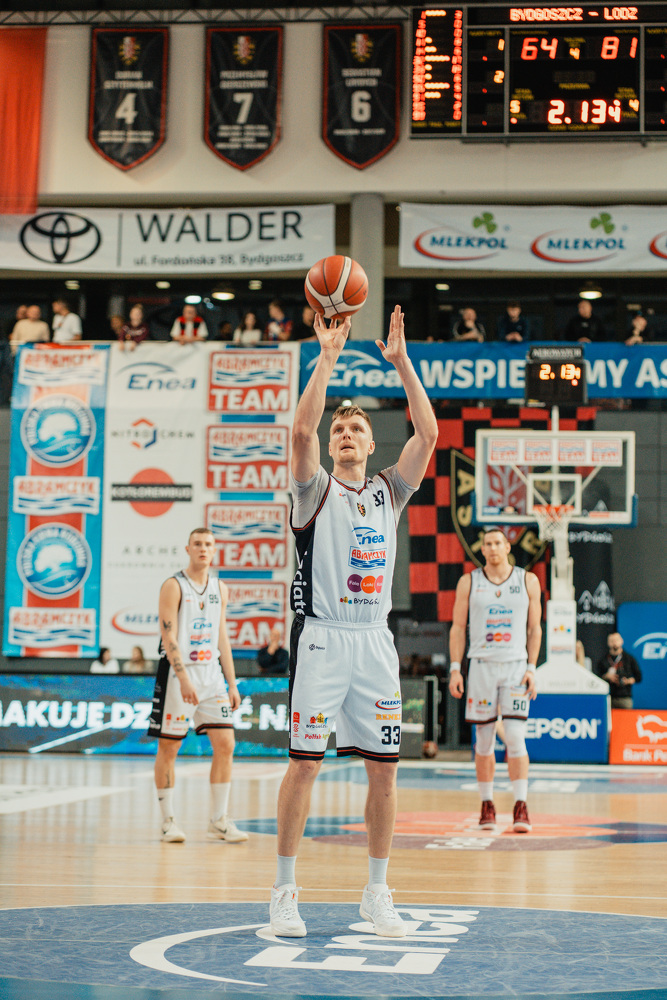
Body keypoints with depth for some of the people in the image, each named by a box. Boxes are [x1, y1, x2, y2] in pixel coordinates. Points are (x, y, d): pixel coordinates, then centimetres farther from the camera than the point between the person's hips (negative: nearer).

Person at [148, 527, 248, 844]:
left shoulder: (220, 589, 12)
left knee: (225, 745, -1)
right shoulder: (173, 586, -7)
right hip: (178, 674, -5)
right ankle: (168, 821, 10)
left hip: (211, 675, 5)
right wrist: (184, 679, -24)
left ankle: (219, 821, 6)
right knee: (168, 748, 0)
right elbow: (168, 637, -14)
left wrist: (232, 684, 11)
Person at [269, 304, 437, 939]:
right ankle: (285, 891, 5)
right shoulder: (315, 489, 3)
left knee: (383, 767, 4)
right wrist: (327, 357, -15)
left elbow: (428, 433, 0)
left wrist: (400, 361, -4)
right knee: (304, 761, -4)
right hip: (321, 637, -4)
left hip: (374, 640, 4)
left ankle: (377, 893, 15)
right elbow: (301, 429, -16)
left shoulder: (390, 491, 12)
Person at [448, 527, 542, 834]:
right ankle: (487, 804, 16)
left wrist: (532, 668, -2)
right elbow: (458, 627, 6)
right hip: (481, 667, 1)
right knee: (484, 740, 5)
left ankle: (521, 806, -7)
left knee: (515, 737, -10)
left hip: (516, 667, -1)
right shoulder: (468, 582, 5)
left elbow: (534, 628, 7)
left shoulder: (528, 581, 5)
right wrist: (455, 669, -2)